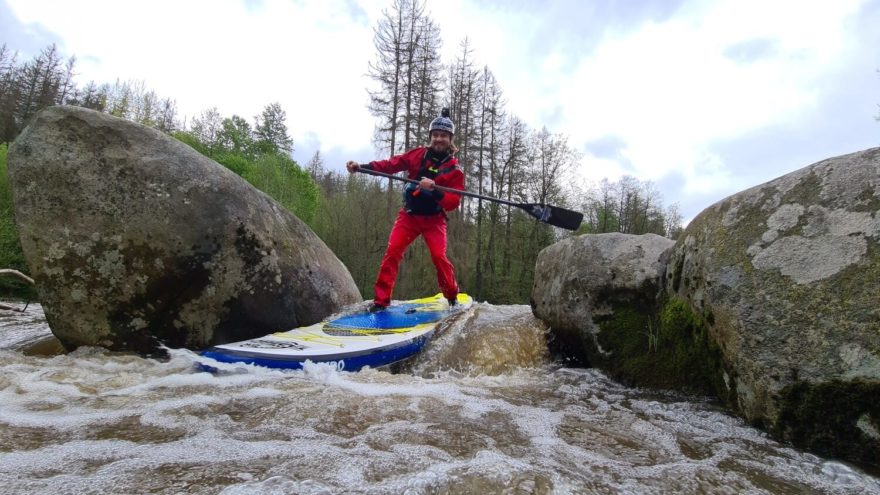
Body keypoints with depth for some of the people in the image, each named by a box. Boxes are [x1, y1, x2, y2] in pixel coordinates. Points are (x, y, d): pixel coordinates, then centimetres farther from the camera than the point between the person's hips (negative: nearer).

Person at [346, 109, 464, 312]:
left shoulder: (454, 169, -6)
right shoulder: (418, 155, 1)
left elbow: (453, 202, -12)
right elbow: (391, 164, 0)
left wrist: (435, 191, -31)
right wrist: (361, 166, -12)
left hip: (434, 219, -2)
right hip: (409, 215, 2)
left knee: (439, 256, -16)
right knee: (392, 251, -12)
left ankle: (452, 297, 6)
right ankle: (381, 299, -7)